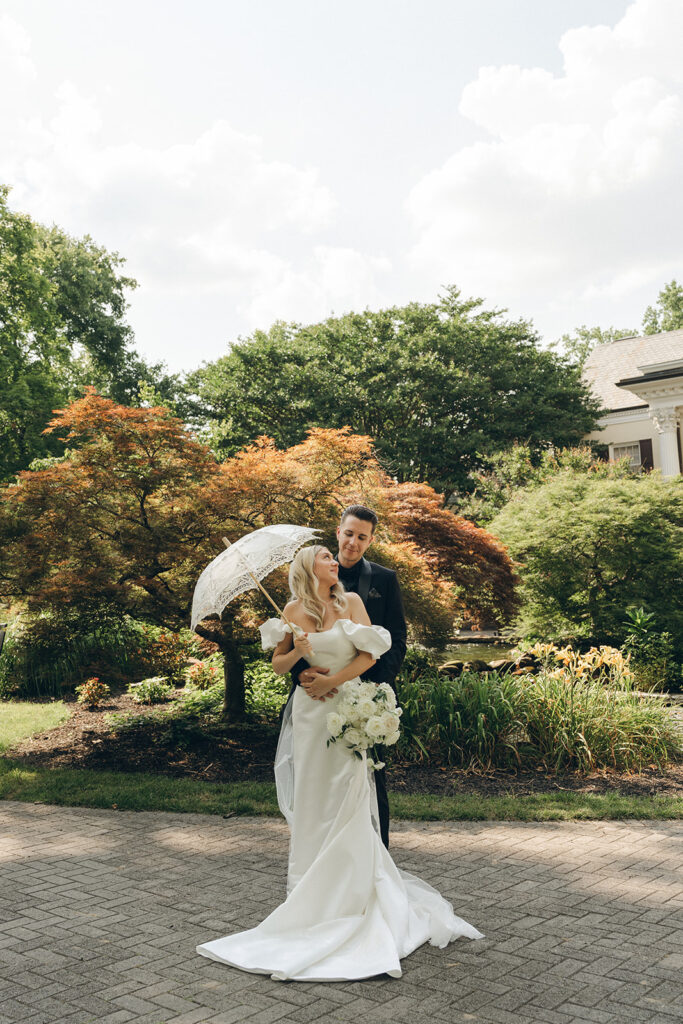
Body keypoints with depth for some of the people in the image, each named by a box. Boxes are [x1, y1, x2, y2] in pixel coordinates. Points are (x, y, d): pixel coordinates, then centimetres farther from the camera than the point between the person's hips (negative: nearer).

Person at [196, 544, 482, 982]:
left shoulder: (351, 601, 1)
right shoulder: (294, 610, 3)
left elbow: (371, 654, -5)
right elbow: (278, 664, 8)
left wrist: (333, 680, -13)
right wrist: (298, 652, -13)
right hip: (309, 712, 1)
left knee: (348, 797, 1)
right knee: (311, 797, 6)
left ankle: (352, 886, 13)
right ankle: (312, 884, 17)